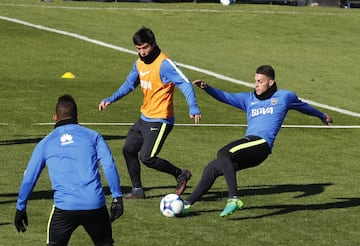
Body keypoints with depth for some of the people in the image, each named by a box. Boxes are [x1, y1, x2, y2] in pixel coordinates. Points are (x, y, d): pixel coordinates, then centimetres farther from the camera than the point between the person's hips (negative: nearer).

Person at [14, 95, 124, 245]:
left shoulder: (45, 143, 14)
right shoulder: (93, 136, 12)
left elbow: (29, 179, 16)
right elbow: (109, 166, -1)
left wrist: (20, 208, 24)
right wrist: (117, 197, -1)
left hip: (64, 206, 0)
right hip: (95, 205, 0)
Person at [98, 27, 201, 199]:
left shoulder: (164, 64, -18)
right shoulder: (139, 63, 8)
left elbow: (185, 83, -26)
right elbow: (129, 84, 22)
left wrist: (193, 107, -38)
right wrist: (110, 100, 13)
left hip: (160, 120, -9)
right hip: (144, 118, 9)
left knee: (147, 157, -14)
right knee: (128, 149, 12)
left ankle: (181, 175, 4)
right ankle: (137, 190, 22)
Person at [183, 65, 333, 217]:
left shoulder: (284, 96, 13)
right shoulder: (248, 98, 22)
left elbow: (304, 107, 30)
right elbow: (225, 97, 10)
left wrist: (322, 116, 47)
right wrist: (206, 87, -7)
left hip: (262, 143, -6)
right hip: (248, 142, 6)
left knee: (223, 154, -31)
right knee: (211, 169, -1)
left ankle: (234, 199, -36)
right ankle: (187, 204, 9)